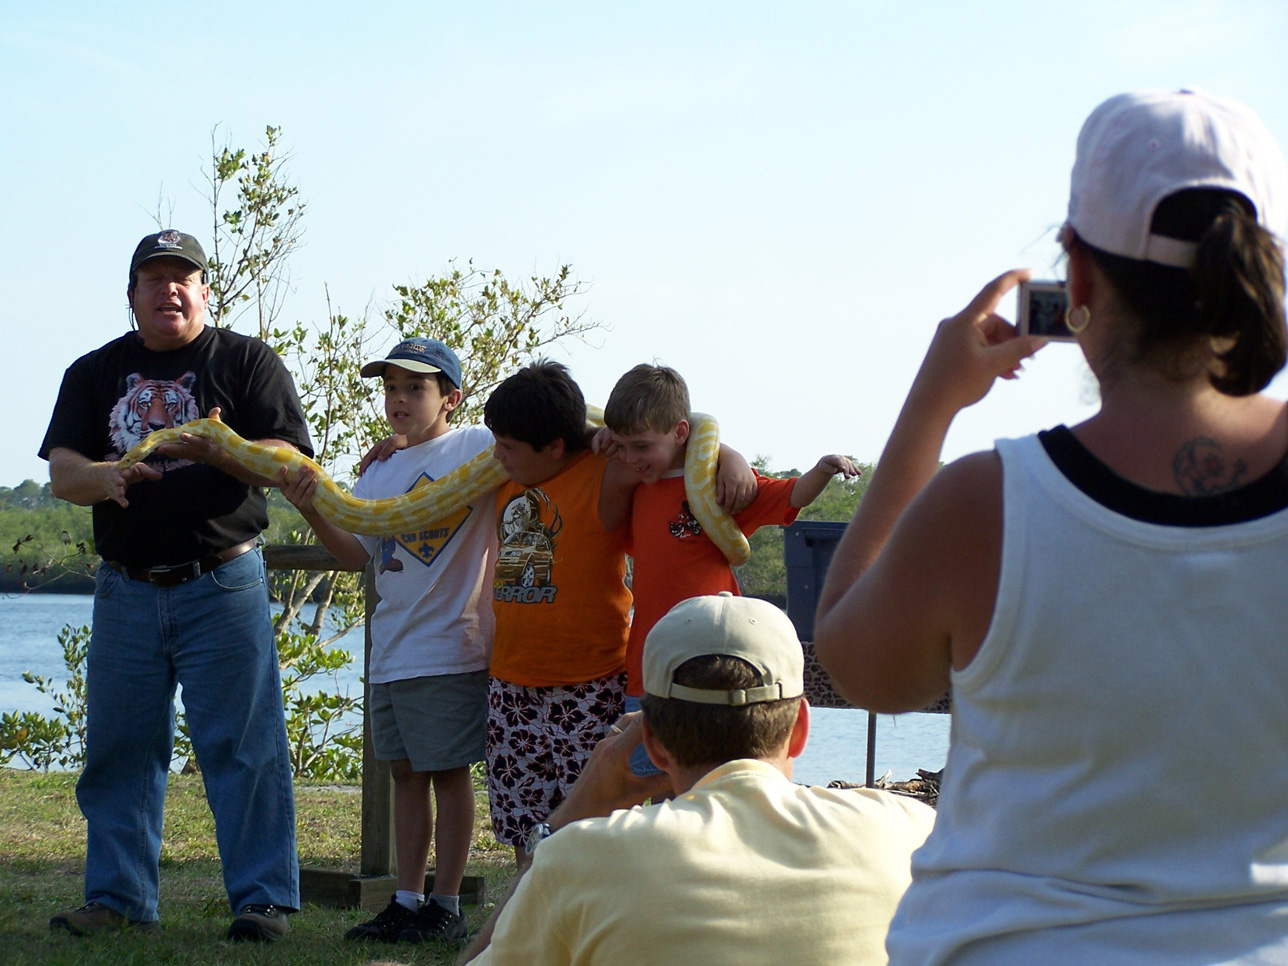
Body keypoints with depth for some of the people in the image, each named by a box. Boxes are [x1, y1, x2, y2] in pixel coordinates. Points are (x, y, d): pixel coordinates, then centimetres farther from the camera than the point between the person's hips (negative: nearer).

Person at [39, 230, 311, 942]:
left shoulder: (246, 361, 4)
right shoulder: (95, 374, 13)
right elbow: (60, 472, 4)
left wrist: (222, 450, -23)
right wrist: (103, 477, -19)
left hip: (223, 584, -3)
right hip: (126, 589, 3)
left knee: (244, 747, -6)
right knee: (118, 749, 5)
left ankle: (263, 900, -3)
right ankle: (118, 899, 13)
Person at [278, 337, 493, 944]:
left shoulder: (478, 448, -6)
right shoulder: (379, 472, 14)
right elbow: (358, 554, 12)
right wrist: (312, 509, -4)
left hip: (451, 649, -7)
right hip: (390, 651, 7)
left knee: (449, 772, -1)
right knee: (406, 773, 11)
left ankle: (445, 906, 6)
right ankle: (406, 901, 17)